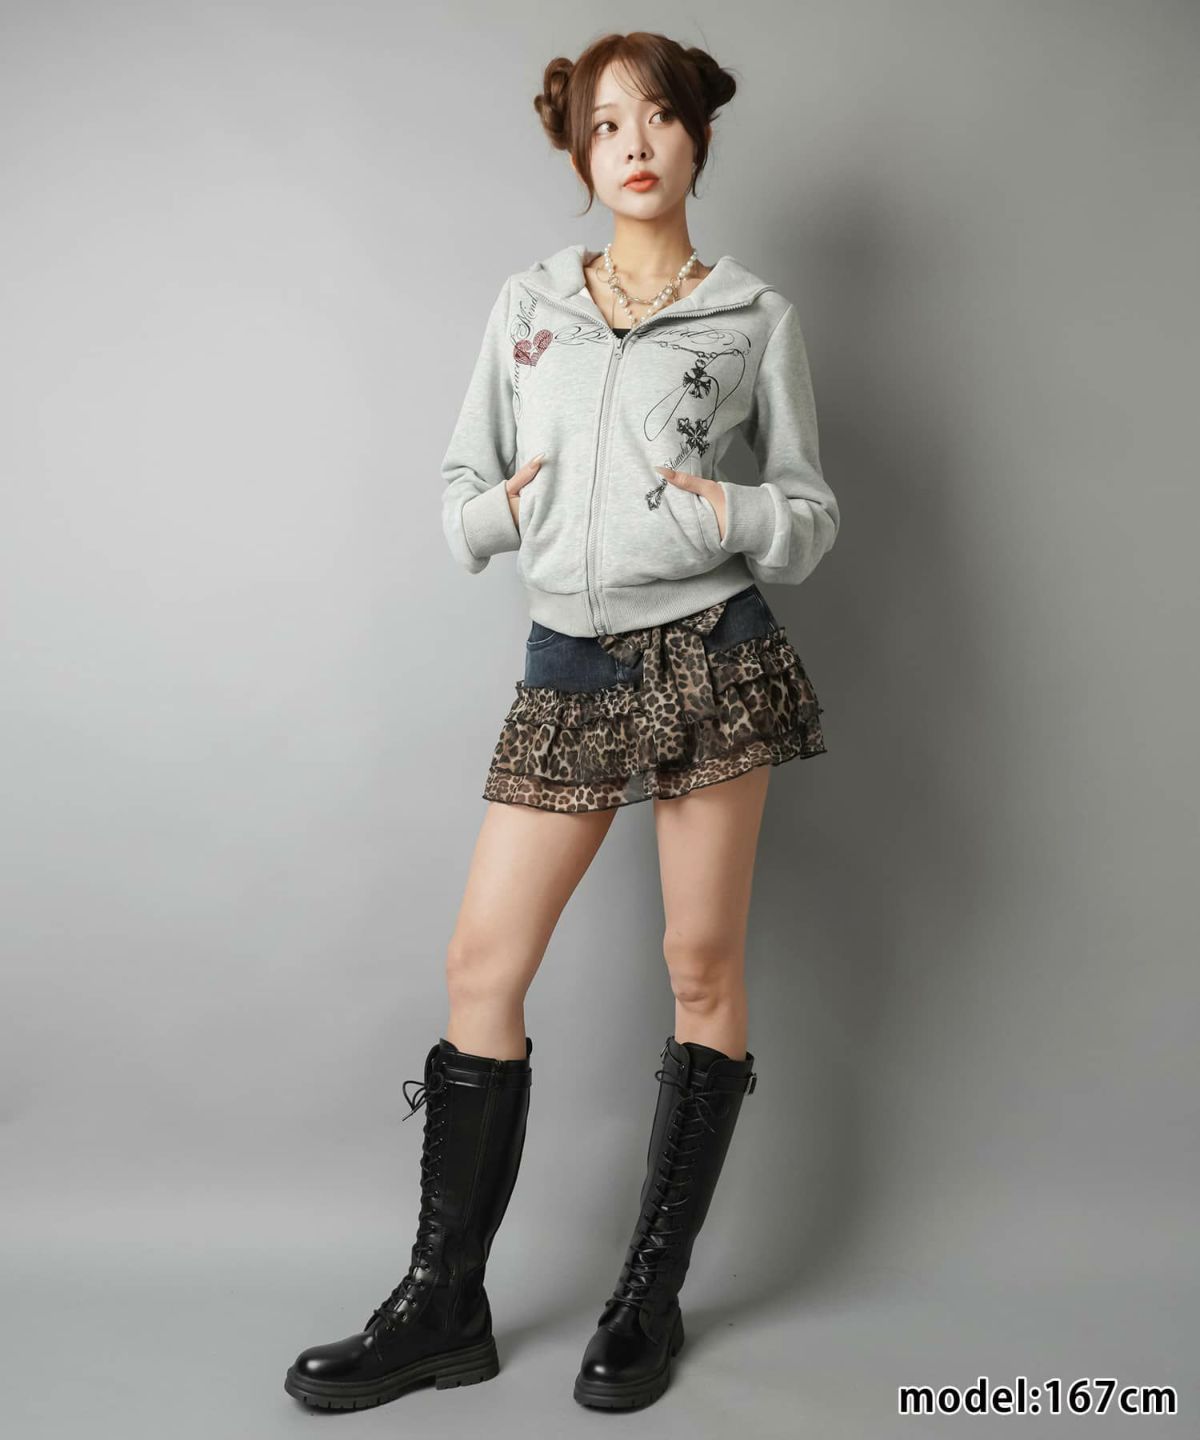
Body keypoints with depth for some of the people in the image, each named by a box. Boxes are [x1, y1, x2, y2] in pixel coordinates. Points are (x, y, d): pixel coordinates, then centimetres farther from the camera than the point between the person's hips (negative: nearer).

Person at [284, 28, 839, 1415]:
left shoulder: (754, 316, 7)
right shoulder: (527, 303, 14)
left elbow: (811, 512, 9)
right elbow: (459, 486, 15)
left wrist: (738, 514, -11)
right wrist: (499, 509, -6)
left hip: (709, 651, -2)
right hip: (567, 665, 3)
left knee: (703, 964, 2)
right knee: (481, 958, 0)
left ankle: (652, 1298, 19)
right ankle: (445, 1306, 14)